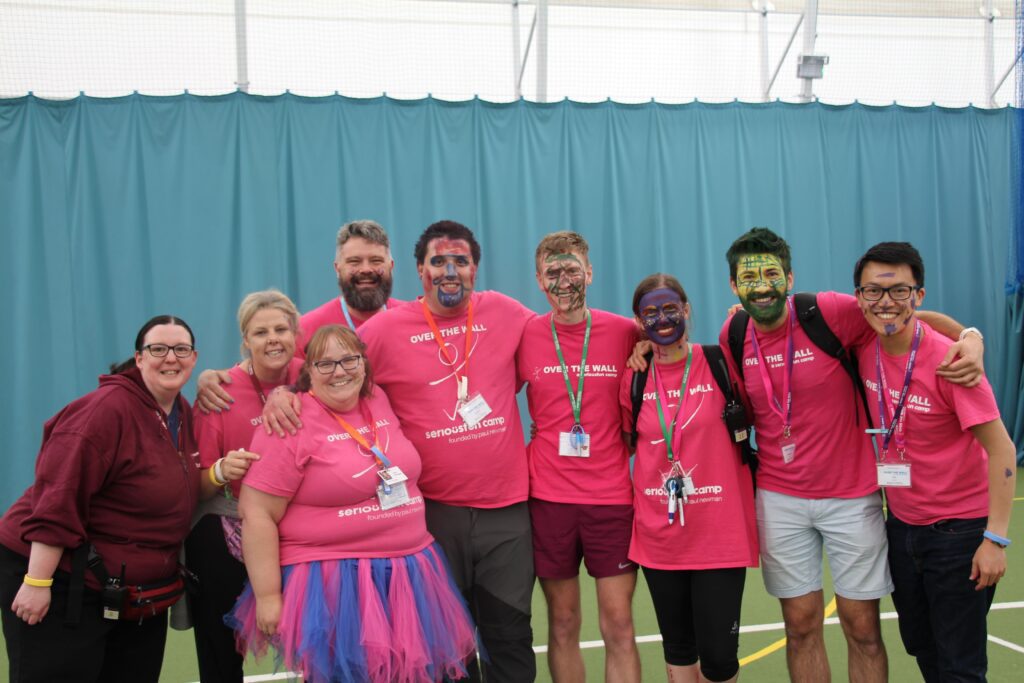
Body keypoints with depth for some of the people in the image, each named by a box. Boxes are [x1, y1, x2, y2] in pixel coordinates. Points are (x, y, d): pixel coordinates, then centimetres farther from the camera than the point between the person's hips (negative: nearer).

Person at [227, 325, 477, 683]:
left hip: (408, 575, 6)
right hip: (330, 585, -6)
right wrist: (268, 596, -13)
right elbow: (257, 514, -12)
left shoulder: (380, 402, 6)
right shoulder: (292, 424, -12)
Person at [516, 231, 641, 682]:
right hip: (547, 496, 1)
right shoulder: (525, 336, 0)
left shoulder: (625, 333, -1)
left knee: (618, 626, 2)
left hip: (612, 495, 0)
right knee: (563, 623, 9)